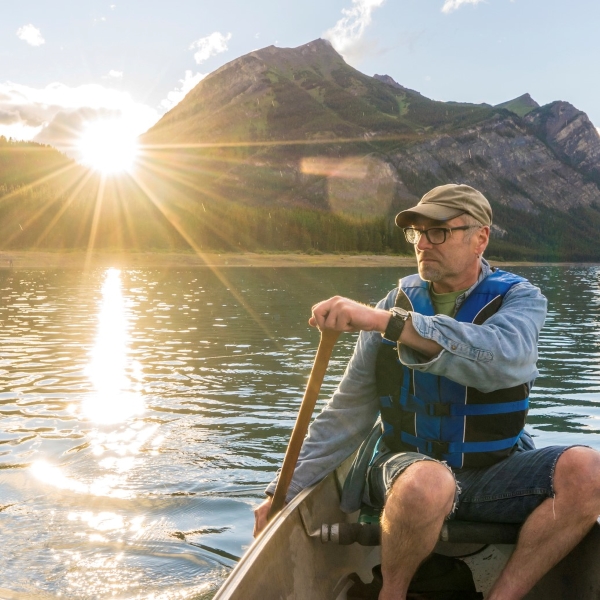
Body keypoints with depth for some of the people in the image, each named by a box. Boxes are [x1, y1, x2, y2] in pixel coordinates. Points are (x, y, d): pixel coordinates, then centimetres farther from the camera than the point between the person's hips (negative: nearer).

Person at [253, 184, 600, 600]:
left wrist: (387, 321, -37)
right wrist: (285, 492, -1)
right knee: (428, 482, -35)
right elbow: (348, 414, 3)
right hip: (407, 464, 0)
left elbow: (503, 359, -29)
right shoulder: (396, 303, 2)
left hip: (494, 472, 1)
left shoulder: (519, 299, -3)